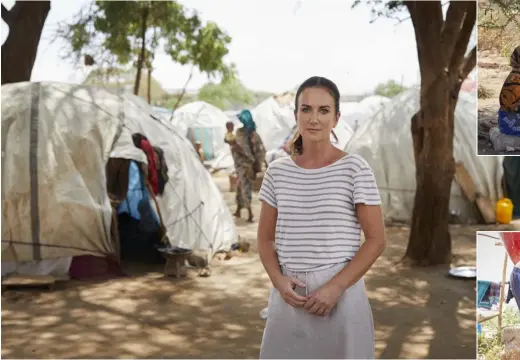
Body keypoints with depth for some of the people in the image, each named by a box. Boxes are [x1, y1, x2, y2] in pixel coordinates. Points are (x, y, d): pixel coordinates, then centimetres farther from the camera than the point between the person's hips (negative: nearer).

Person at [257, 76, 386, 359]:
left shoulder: (354, 168, -5)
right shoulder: (277, 171, 5)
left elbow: (376, 240, -5)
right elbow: (265, 238, 10)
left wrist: (335, 286, -13)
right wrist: (278, 280, -7)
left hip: (340, 293, -3)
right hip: (289, 295, 3)